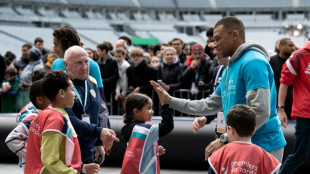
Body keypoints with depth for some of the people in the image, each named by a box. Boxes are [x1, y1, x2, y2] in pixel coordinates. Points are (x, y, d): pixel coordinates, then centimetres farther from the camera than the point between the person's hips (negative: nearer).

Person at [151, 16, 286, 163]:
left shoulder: (252, 62, -15)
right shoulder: (230, 68, 17)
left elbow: (260, 112, -23)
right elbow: (211, 105, 21)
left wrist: (225, 140, -21)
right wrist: (170, 100, 17)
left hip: (263, 146, -9)